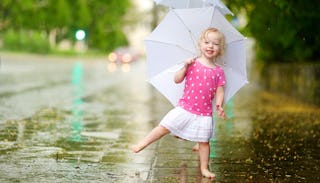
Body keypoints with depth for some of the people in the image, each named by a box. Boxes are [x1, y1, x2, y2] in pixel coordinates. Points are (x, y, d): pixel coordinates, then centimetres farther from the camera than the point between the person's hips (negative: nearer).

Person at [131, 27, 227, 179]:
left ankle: (204, 168, 21)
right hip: (185, 108, -1)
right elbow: (177, 80, -2)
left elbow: (220, 91, 3)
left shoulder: (218, 72, 1)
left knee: (204, 141, 7)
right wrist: (185, 67, -17)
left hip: (204, 112, 1)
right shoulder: (192, 64, -1)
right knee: (164, 127, -2)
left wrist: (219, 106, -13)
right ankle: (141, 145, 11)